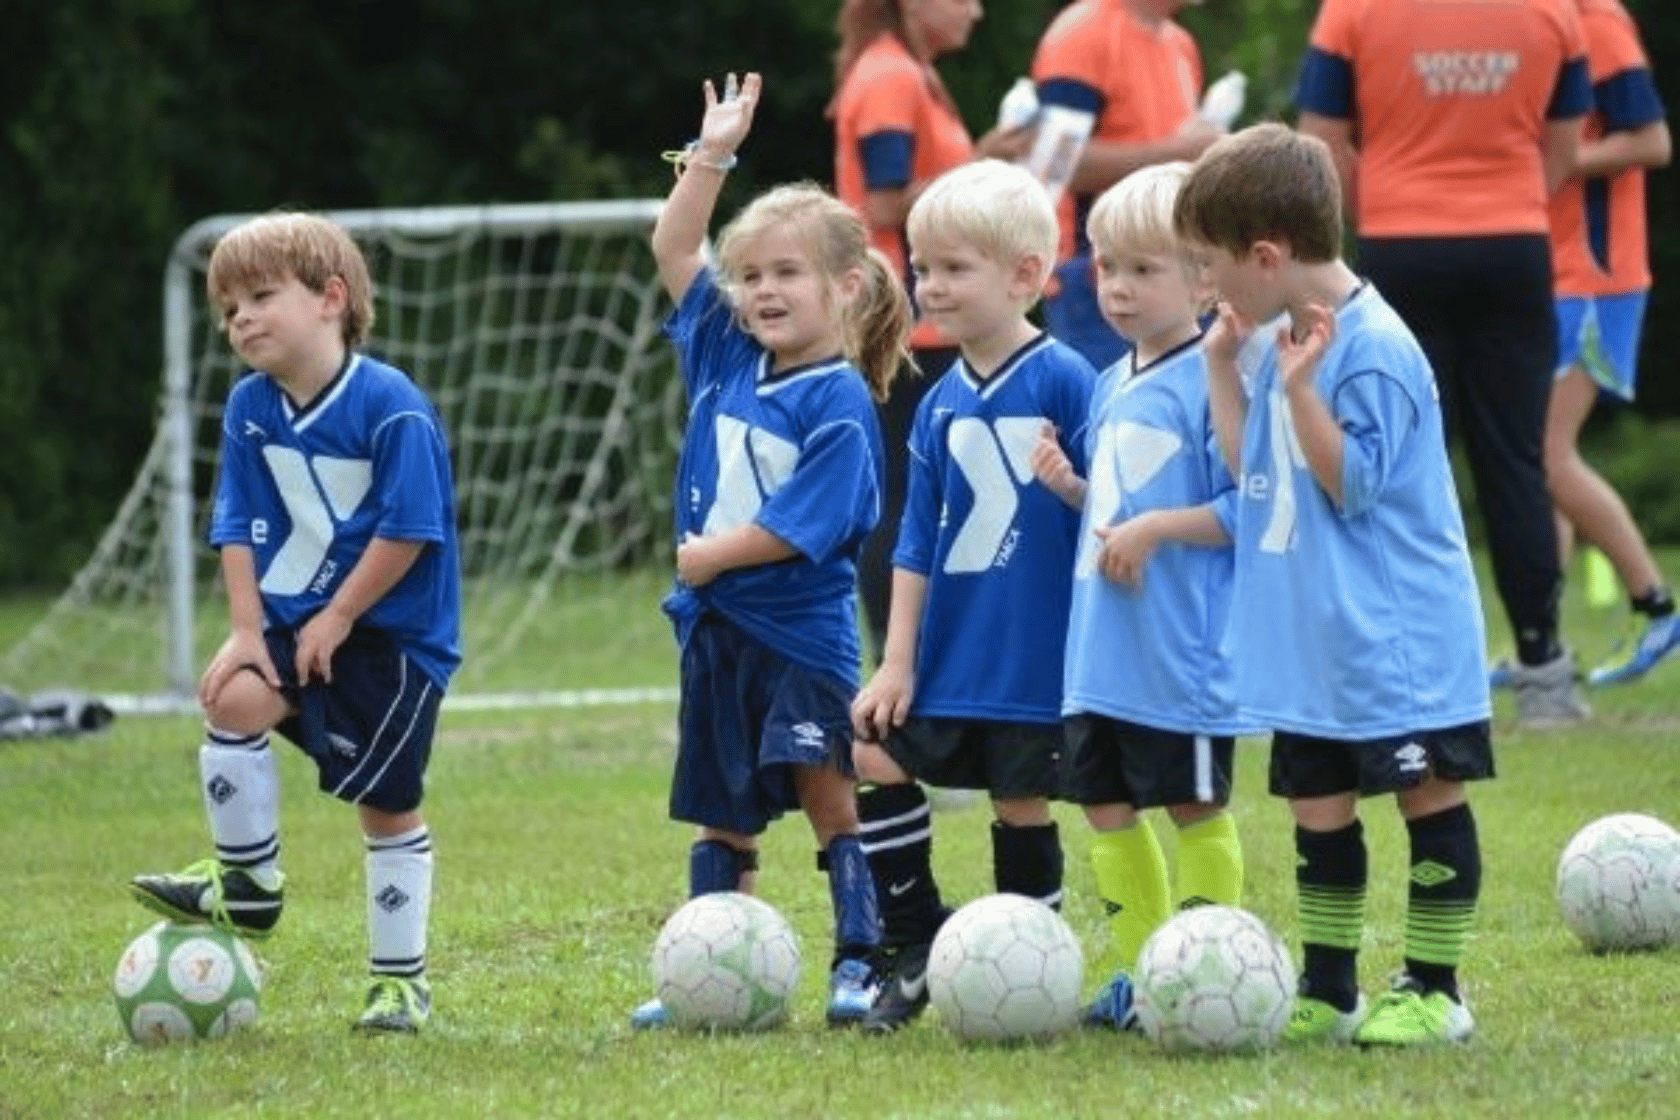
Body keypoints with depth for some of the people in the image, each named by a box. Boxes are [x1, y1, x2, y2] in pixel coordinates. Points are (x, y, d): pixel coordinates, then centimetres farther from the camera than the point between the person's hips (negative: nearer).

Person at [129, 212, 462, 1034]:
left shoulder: (391, 408, -18)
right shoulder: (249, 410, 1)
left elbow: (408, 531, -18)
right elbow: (239, 528, 3)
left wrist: (335, 619, -15)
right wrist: (247, 628, -8)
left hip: (392, 633, -5)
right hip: (294, 618, 5)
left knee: (387, 807, 1)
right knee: (233, 698, -23)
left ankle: (401, 978, 14)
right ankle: (247, 883, -8)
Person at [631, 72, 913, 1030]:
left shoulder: (838, 401, -14)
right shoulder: (728, 357, 7)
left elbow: (801, 523, -20)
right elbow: (673, 250, 14)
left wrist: (709, 557, -10)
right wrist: (713, 157, 7)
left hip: (802, 634, -7)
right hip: (717, 628, 7)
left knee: (828, 796, -6)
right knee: (722, 814, 12)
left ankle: (860, 963, -3)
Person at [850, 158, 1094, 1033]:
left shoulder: (1064, 383, -10)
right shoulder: (940, 405, 9)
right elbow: (917, 546, 11)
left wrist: (1066, 482, -25)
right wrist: (896, 660, 7)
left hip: (1035, 657, -6)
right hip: (946, 649, 6)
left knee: (1021, 800, 1)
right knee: (877, 758, -1)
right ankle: (918, 950, 12)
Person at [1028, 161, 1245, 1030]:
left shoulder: (1213, 379, -12)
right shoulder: (1110, 387, 13)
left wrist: (1156, 527, -21)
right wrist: (1071, 487, 4)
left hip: (1182, 652, -8)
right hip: (1101, 647, 8)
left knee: (1195, 803, 0)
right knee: (1104, 799, 10)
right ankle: (1137, 968, 20)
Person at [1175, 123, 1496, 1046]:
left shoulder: (1373, 348, -18)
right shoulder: (1282, 340, 8)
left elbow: (1352, 482, -20)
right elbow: (1249, 470, 14)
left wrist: (1299, 389, -27)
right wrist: (1223, 368, 5)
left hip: (1394, 640, -9)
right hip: (1308, 641, 9)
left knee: (1430, 798, 1)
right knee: (1317, 808, 11)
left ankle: (1434, 989, 7)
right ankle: (1326, 991, 18)